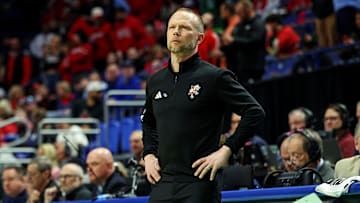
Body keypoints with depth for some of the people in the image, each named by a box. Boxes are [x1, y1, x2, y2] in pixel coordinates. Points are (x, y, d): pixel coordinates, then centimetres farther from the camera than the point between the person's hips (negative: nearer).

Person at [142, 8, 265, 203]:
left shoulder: (214, 77, -4)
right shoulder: (155, 81, 14)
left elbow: (254, 112, -7)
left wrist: (226, 150, -12)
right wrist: (148, 154, 16)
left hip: (199, 182, -6)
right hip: (162, 184, 6)